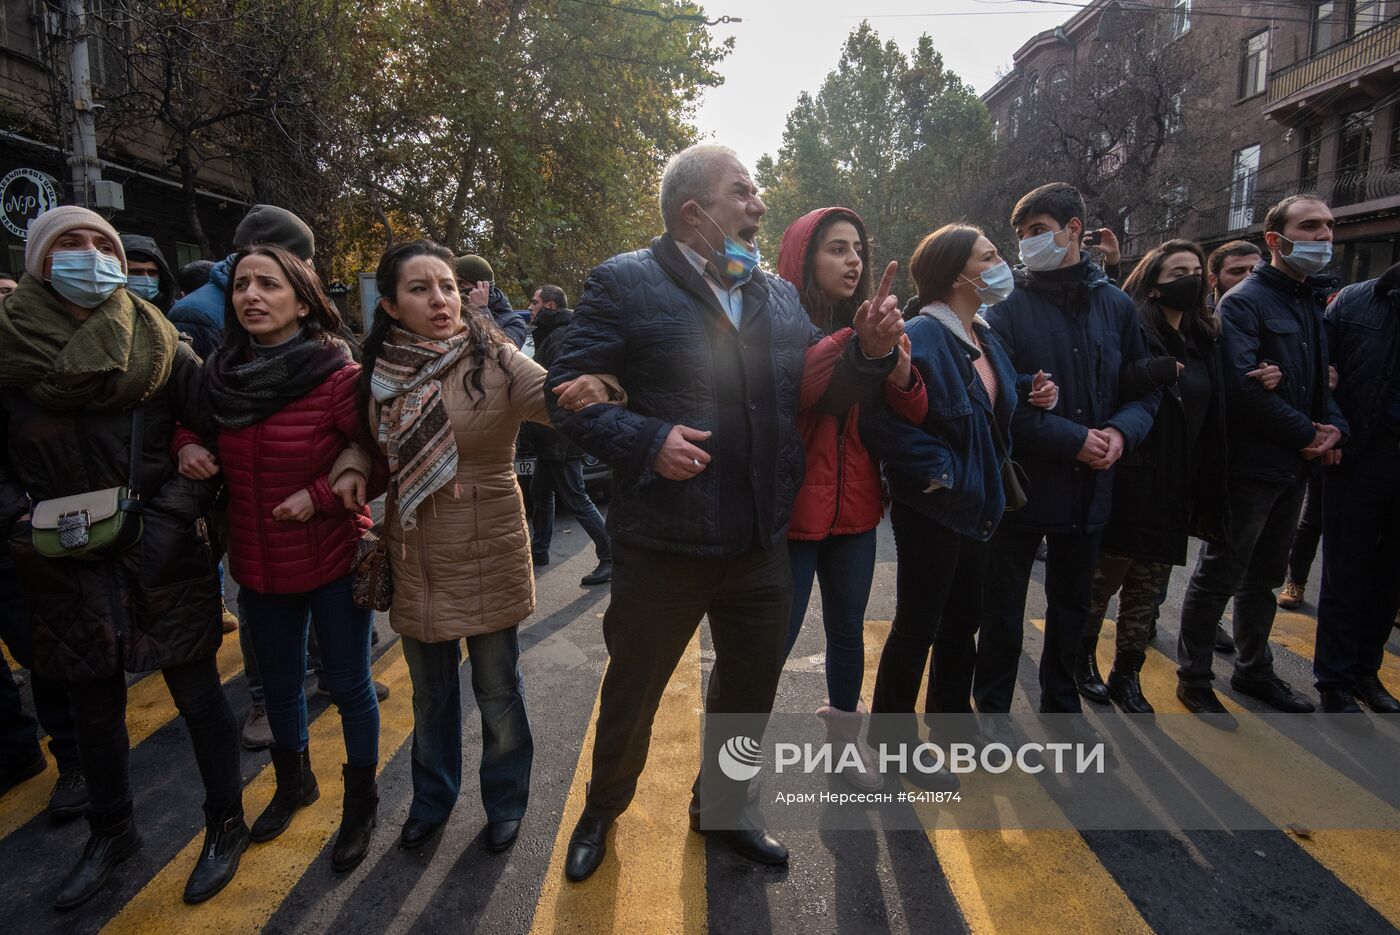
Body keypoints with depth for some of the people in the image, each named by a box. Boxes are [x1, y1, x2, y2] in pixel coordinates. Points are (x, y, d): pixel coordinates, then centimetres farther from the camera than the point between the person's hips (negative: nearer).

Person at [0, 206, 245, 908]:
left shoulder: (160, 351, -7)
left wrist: (173, 513, -16)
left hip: (164, 563, -2)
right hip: (67, 573, 2)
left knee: (198, 697, 9)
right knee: (94, 710, 19)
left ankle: (226, 825, 30)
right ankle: (111, 831, 43)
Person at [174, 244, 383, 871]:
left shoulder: (339, 378, -18)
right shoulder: (223, 375, 0)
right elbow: (189, 423, 18)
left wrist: (320, 495, -22)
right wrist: (186, 445, -3)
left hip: (333, 561, -5)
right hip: (258, 564, 5)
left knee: (347, 685, 8)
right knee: (279, 685, 21)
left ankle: (360, 802, 31)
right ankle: (293, 783, 47)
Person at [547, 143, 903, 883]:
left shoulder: (780, 295, 10)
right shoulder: (625, 283, -7)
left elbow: (813, 385, 12)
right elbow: (569, 390, -9)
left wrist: (869, 350, -6)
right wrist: (645, 441, -22)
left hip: (761, 542, 5)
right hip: (664, 543, -5)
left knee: (750, 688, 20)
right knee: (632, 689, 15)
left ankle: (722, 807, 47)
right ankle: (603, 807, 45)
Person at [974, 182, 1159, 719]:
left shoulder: (1115, 306, 5)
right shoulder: (1008, 307, -8)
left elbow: (1145, 392, 9)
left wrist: (1121, 431, -11)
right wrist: (1071, 439, -20)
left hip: (1089, 489, 4)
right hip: (1020, 482, -4)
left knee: (1072, 604, 19)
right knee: (1003, 606, 8)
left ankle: (1061, 705, 38)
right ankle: (992, 710, 26)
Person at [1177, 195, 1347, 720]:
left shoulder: (1313, 304, 15)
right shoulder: (1244, 302, -11)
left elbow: (1323, 380, 18)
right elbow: (1242, 385, -23)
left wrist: (1334, 428, -1)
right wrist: (1307, 434, -15)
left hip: (1293, 466, 8)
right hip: (1250, 465, -8)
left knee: (1264, 578, 19)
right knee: (1217, 578, 1)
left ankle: (1254, 671, 33)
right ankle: (1193, 679, 13)